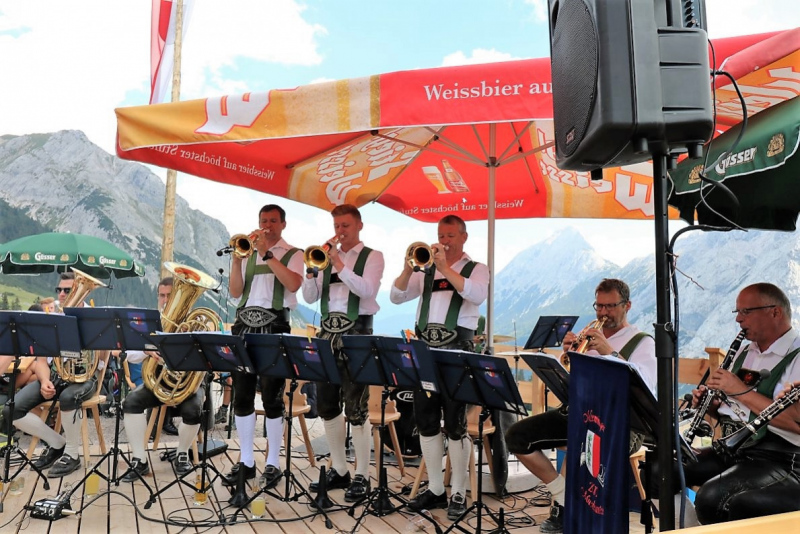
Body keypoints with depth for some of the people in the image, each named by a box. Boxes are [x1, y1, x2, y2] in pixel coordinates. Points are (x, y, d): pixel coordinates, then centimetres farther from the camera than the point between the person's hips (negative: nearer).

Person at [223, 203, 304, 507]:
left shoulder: (292, 254, 6)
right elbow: (235, 292, 9)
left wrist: (268, 254, -16)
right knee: (242, 396, 5)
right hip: (245, 326, 4)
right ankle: (246, 462, 16)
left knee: (272, 397, -2)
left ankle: (273, 464, 8)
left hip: (274, 328, -4)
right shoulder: (249, 252, 16)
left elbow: (293, 283, -15)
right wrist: (237, 259, -4)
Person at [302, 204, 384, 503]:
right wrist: (312, 269, -5)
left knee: (356, 407, -7)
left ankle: (361, 476, 3)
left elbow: (368, 290, -16)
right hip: (329, 331, 6)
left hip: (356, 332, -6)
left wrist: (339, 265, -17)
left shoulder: (372, 256, 1)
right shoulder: (328, 257, 16)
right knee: (326, 404, 9)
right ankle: (339, 470, 22)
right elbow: (310, 297, 11)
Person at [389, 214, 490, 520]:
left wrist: (445, 267, -19)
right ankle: (435, 489, 19)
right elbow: (396, 297, 6)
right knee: (426, 421, 8)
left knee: (455, 424, -3)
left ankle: (459, 493, 7)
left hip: (457, 350, -4)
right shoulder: (426, 271, 16)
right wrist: (409, 268, -10)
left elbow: (477, 295, -17)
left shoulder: (476, 269, 5)